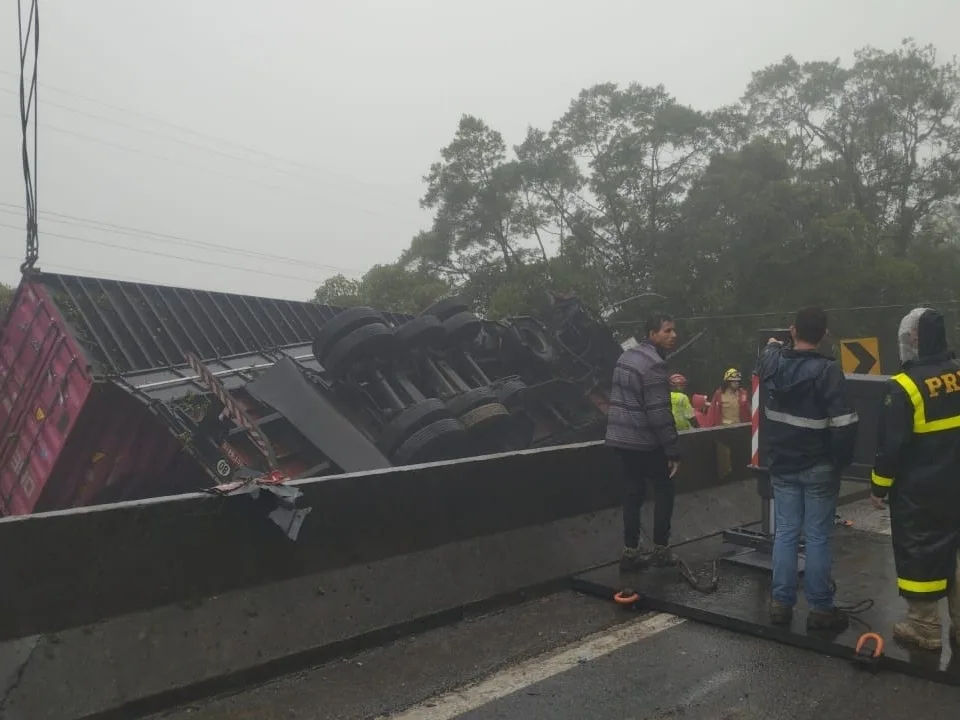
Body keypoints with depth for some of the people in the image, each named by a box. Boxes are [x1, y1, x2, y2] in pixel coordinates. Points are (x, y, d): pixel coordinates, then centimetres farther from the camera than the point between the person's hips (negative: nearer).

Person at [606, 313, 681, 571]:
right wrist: (674, 450, -17)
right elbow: (659, 413, -22)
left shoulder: (627, 356, 11)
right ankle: (660, 550, 13)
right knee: (664, 490, 8)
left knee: (633, 492, 12)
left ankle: (630, 552, 14)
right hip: (643, 441, -8)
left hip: (621, 437, 8)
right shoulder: (654, 364, -18)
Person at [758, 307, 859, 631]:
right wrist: (842, 460, -5)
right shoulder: (828, 370, -18)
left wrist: (772, 345, 48)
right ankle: (820, 608, 12)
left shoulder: (771, 361, -2)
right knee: (818, 537, 4)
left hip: (782, 464, 4)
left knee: (785, 533, 11)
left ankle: (780, 602, 16)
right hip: (819, 467, -4)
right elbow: (844, 424, -20)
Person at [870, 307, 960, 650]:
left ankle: (924, 627, 16)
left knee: (918, 553, 6)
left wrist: (880, 487, -4)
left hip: (917, 490, -6)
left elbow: (890, 445, -15)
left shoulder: (904, 387, -18)